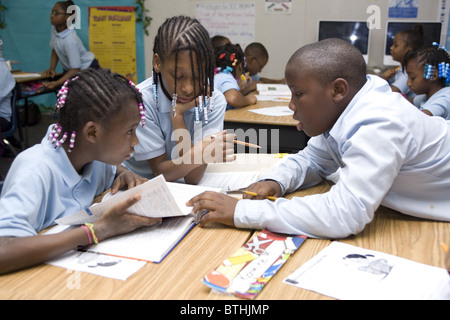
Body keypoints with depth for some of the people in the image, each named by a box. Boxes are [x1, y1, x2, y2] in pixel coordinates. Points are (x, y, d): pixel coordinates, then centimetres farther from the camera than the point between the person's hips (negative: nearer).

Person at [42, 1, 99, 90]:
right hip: (69, 69, 8)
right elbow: (55, 50, 6)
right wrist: (52, 69, -7)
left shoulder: (70, 41, -33)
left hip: (87, 70, -8)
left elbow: (75, 69, -32)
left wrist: (57, 83, -39)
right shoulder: (55, 28, -10)